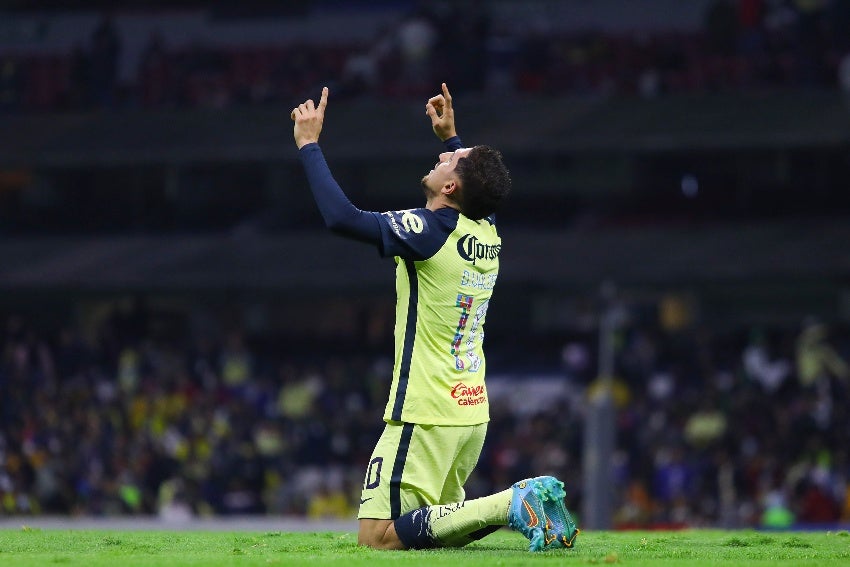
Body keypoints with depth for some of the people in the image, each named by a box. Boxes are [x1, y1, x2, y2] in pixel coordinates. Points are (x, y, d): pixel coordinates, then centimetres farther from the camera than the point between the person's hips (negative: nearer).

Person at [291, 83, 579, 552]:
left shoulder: (428, 231, -17)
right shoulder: (488, 233, 6)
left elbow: (340, 216, -25)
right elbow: (479, 192, 33)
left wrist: (309, 144, -14)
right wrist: (450, 134, 38)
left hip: (425, 416, -9)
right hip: (473, 410, 9)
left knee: (378, 536, -9)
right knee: (434, 521, 23)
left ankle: (511, 505, -21)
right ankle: (533, 503, 2)